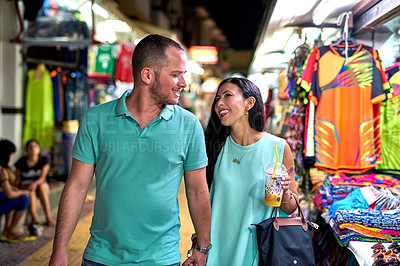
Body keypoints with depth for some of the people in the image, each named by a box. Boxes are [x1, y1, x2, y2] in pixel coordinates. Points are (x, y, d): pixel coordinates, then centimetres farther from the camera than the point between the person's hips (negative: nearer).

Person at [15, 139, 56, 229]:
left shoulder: (44, 160, -6)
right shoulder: (21, 162, -6)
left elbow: (42, 178, -14)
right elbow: (17, 179, -1)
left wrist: (36, 183, -35)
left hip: (42, 186, 1)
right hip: (25, 187, 0)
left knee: (41, 186, -34)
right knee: (30, 190, -34)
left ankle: (49, 217, -38)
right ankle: (35, 220, -53)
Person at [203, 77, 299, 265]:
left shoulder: (278, 148, -10)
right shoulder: (217, 147, -4)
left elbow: (290, 209, -1)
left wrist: (285, 194, -21)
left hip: (257, 250, -2)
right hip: (218, 249, 2)